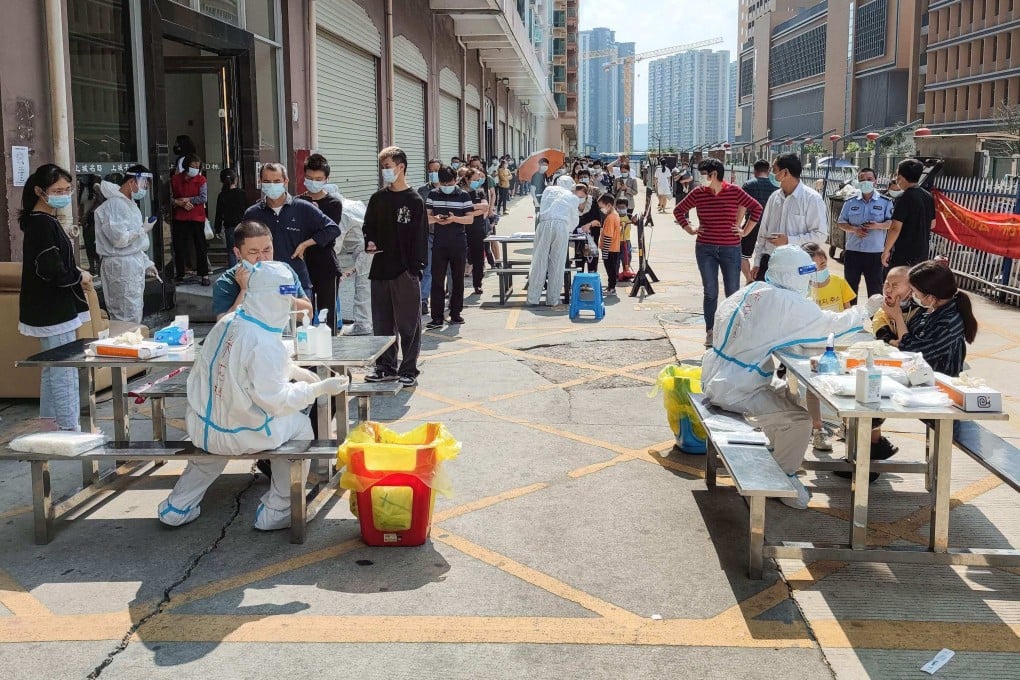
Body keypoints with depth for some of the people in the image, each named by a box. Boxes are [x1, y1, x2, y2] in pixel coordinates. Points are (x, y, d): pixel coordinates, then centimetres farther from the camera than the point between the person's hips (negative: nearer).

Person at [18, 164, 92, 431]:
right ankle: (69, 429, 2)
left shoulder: (42, 221, 12)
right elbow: (52, 271, -26)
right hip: (54, 311, -11)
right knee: (65, 373, -5)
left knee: (53, 370, 18)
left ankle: (50, 425, 28)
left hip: (50, 310, 11)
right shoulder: (43, 224, -19)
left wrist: (75, 272, 1)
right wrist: (80, 277, -10)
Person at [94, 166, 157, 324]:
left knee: (135, 315, 14)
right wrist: (143, 230, -10)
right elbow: (119, 239, -22)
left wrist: (147, 263, 19)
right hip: (122, 265, -10)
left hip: (135, 263, 10)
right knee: (128, 319, -8)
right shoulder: (115, 204, -15)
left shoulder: (129, 203, 16)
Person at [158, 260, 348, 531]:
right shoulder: (263, 342, -26)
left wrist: (295, 371, 12)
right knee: (300, 425, 15)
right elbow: (276, 399, -24)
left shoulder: (227, 323, 0)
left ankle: (178, 507, 42)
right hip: (236, 436, -7)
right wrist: (319, 389, -15)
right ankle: (276, 512, 19)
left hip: (199, 428, 7)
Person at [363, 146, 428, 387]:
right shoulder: (377, 199, 10)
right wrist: (370, 243, -3)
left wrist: (415, 268, -11)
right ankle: (385, 366, 23)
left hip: (405, 271, -5)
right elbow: (369, 227, 19)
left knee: (408, 322, 1)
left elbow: (420, 236, -6)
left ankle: (408, 370, 9)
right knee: (382, 322, 11)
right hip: (380, 269, 5)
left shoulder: (414, 200, -4)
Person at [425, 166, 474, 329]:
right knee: (437, 280, -4)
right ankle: (437, 318, -3)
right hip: (439, 244, 0)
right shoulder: (433, 195, 6)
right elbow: (426, 217, 7)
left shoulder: (463, 195, 1)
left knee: (458, 280, 8)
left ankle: (456, 313, 19)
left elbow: (470, 218, -2)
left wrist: (454, 218, -19)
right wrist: (435, 219, -15)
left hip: (459, 244, 0)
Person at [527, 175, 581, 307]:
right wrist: (569, 230, 52)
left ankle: (533, 299, 1)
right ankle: (553, 300, 5)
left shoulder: (549, 190, 25)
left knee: (539, 262, 1)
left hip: (545, 223, 1)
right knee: (557, 263, 4)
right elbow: (574, 220, 31)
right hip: (562, 225, -1)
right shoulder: (573, 198, 23)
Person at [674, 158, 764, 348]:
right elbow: (678, 210, 12)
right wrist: (690, 230, 5)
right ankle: (710, 332, 14)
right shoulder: (698, 193, 0)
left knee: (733, 292, 5)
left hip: (730, 249, -1)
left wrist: (745, 231, 1)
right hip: (705, 249, 1)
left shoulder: (734, 192, -5)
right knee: (710, 292, 4)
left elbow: (756, 208, 3)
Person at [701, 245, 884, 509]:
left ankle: (776, 455, 37)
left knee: (787, 393, 24)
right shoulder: (786, 302, -17)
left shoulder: (753, 290, 8)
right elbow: (833, 324, -7)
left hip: (718, 378, 10)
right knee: (799, 418, -13)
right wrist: (866, 309, 10)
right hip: (733, 391, -10)